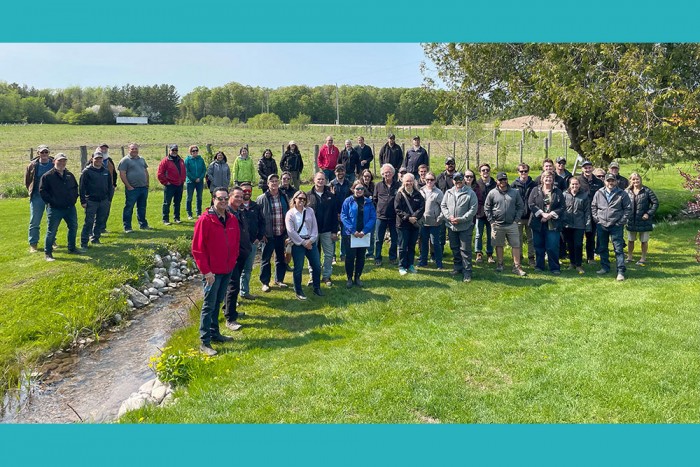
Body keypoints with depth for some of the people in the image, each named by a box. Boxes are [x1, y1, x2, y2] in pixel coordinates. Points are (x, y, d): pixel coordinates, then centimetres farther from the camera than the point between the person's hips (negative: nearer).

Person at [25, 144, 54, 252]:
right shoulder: (32, 165, -1)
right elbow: (27, 180, 10)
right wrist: (31, 192, 5)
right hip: (37, 197, -1)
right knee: (34, 222, 1)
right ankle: (33, 244, 10)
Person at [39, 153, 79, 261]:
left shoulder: (70, 175, 12)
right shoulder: (47, 176, -6)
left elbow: (75, 187, 23)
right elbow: (42, 191, -7)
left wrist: (74, 198, 9)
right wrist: (51, 202, -12)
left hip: (70, 208, 6)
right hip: (55, 209, -6)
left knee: (73, 227, 14)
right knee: (51, 231, -2)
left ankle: (71, 248, 29)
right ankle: (48, 253, 7)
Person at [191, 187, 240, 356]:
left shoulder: (232, 220, 5)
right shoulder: (204, 220, -13)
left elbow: (236, 243, 16)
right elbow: (197, 248, -14)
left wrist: (232, 262, 9)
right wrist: (206, 271, -15)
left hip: (227, 270, 6)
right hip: (212, 272, -6)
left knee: (217, 303, 18)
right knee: (209, 305, -1)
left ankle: (214, 333, 31)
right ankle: (204, 342, 5)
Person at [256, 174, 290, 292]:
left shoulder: (284, 198, 7)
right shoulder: (262, 199, -5)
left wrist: (287, 232, 7)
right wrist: (261, 233, -12)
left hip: (281, 234, 4)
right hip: (268, 234, -4)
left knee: (281, 258, 14)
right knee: (266, 259, 4)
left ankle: (279, 279, 28)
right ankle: (265, 282, 14)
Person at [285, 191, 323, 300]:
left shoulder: (310, 211, 7)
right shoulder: (290, 214, -3)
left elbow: (314, 227, 4)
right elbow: (291, 231, -10)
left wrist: (311, 240, -10)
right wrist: (303, 242, -12)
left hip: (310, 242, 4)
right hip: (297, 244, -4)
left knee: (317, 266, 6)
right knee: (298, 268, 2)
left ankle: (316, 288, 23)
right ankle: (298, 291, 14)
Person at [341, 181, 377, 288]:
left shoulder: (368, 202, 2)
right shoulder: (348, 201, -4)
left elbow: (373, 218, -3)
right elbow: (343, 217, -10)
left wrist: (364, 231, -14)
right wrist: (353, 230, -17)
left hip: (364, 234, 3)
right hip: (350, 234, -2)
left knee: (361, 257, 10)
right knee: (350, 257, 2)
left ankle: (357, 277, 24)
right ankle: (349, 278, 16)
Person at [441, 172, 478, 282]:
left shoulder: (470, 193, -6)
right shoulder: (448, 192, 8)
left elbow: (473, 209, -11)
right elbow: (443, 206, 8)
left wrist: (461, 219, -17)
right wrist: (449, 217, -9)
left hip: (465, 226, -4)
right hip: (451, 226, 5)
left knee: (465, 250, -3)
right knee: (454, 248, 16)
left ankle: (467, 272, 3)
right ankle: (457, 267, 31)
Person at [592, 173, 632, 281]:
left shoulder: (622, 194, -3)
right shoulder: (599, 193, 4)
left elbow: (628, 209, -1)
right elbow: (593, 206, 13)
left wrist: (622, 221, -7)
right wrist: (596, 218, 3)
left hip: (616, 226, -3)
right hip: (601, 225, 3)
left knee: (618, 249, -4)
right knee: (602, 248, 12)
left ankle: (621, 271, -2)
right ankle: (605, 267, 26)